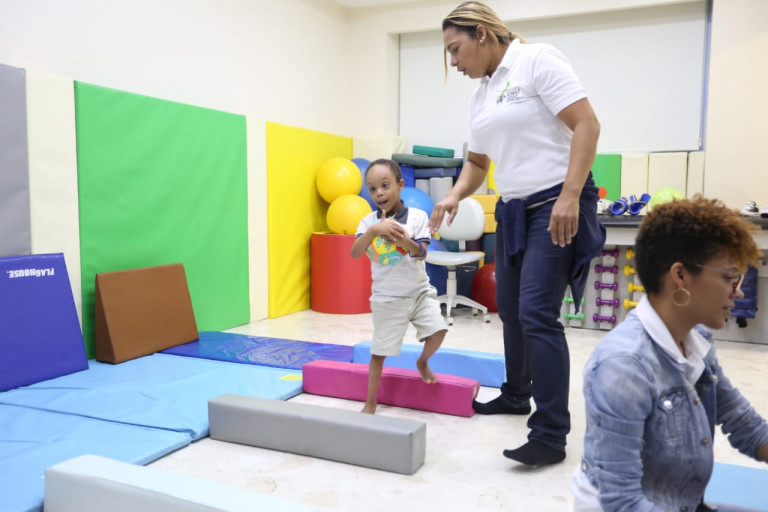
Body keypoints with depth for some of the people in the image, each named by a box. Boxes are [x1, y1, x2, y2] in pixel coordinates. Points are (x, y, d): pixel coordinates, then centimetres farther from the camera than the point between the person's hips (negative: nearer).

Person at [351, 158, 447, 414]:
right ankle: (370, 404, 18)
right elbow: (355, 253, -19)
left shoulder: (417, 216, -6)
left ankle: (422, 361, 21)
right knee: (379, 352, 3)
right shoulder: (369, 221, -6)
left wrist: (405, 241, -34)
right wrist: (374, 230, -34)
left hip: (419, 291, 1)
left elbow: (421, 253, -12)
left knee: (438, 330, -14)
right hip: (386, 299, -1)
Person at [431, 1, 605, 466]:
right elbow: (477, 161, 21)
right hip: (514, 210, 9)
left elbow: (587, 125, -16)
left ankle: (552, 435, -7)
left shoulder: (538, 61, -9)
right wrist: (455, 196, 2)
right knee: (510, 309, 15)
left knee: (537, 314, -15)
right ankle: (517, 395, 35)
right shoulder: (481, 96, 15)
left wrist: (570, 196, -24)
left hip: (557, 205, -9)